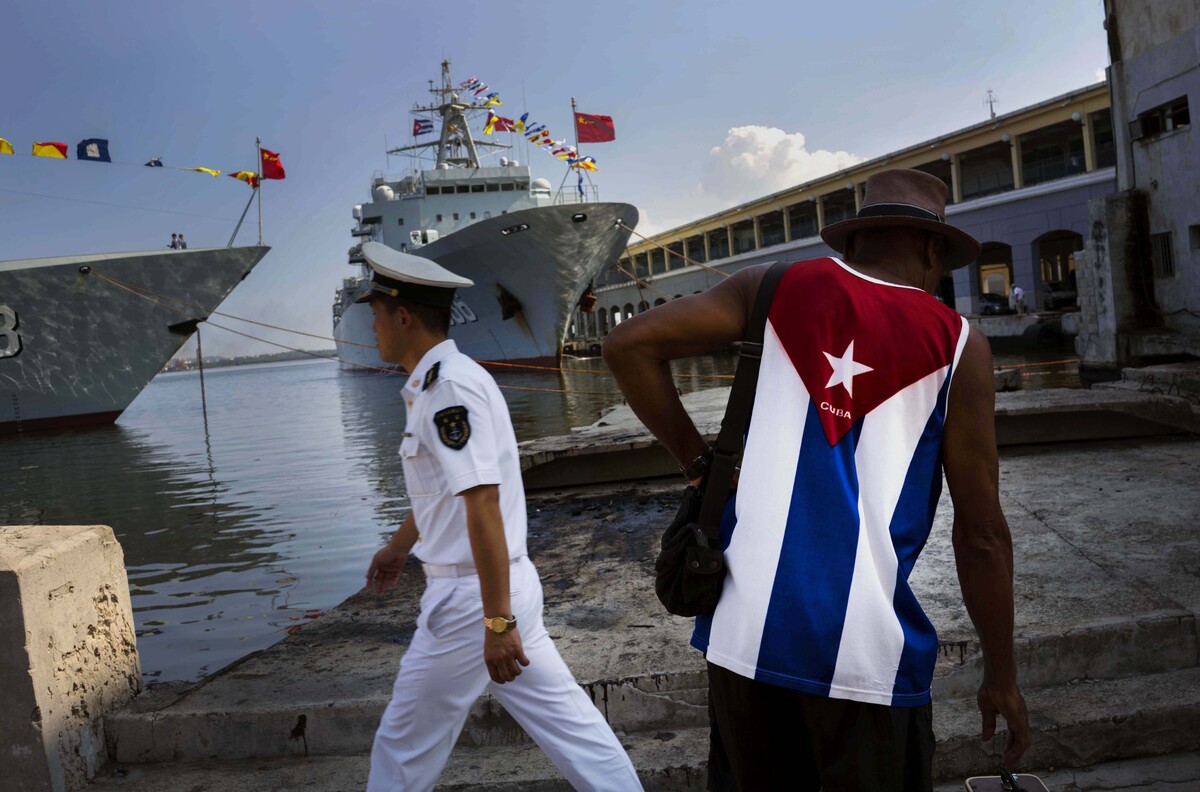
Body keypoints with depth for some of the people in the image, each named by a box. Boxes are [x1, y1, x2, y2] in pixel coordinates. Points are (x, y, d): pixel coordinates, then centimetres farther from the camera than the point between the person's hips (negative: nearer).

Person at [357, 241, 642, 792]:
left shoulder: (450, 386, -20)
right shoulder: (436, 382, 11)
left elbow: (482, 505, -26)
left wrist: (497, 621, -26)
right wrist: (398, 547, 38)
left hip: (471, 595, -9)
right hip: (504, 587, 9)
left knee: (404, 744, 10)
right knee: (562, 716, 15)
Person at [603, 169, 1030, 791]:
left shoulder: (774, 288, 6)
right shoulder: (957, 344, 1)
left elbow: (628, 346, 0)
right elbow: (980, 534, 1)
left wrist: (697, 462, 7)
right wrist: (1001, 677, 12)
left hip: (743, 629, 3)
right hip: (864, 647, -2)